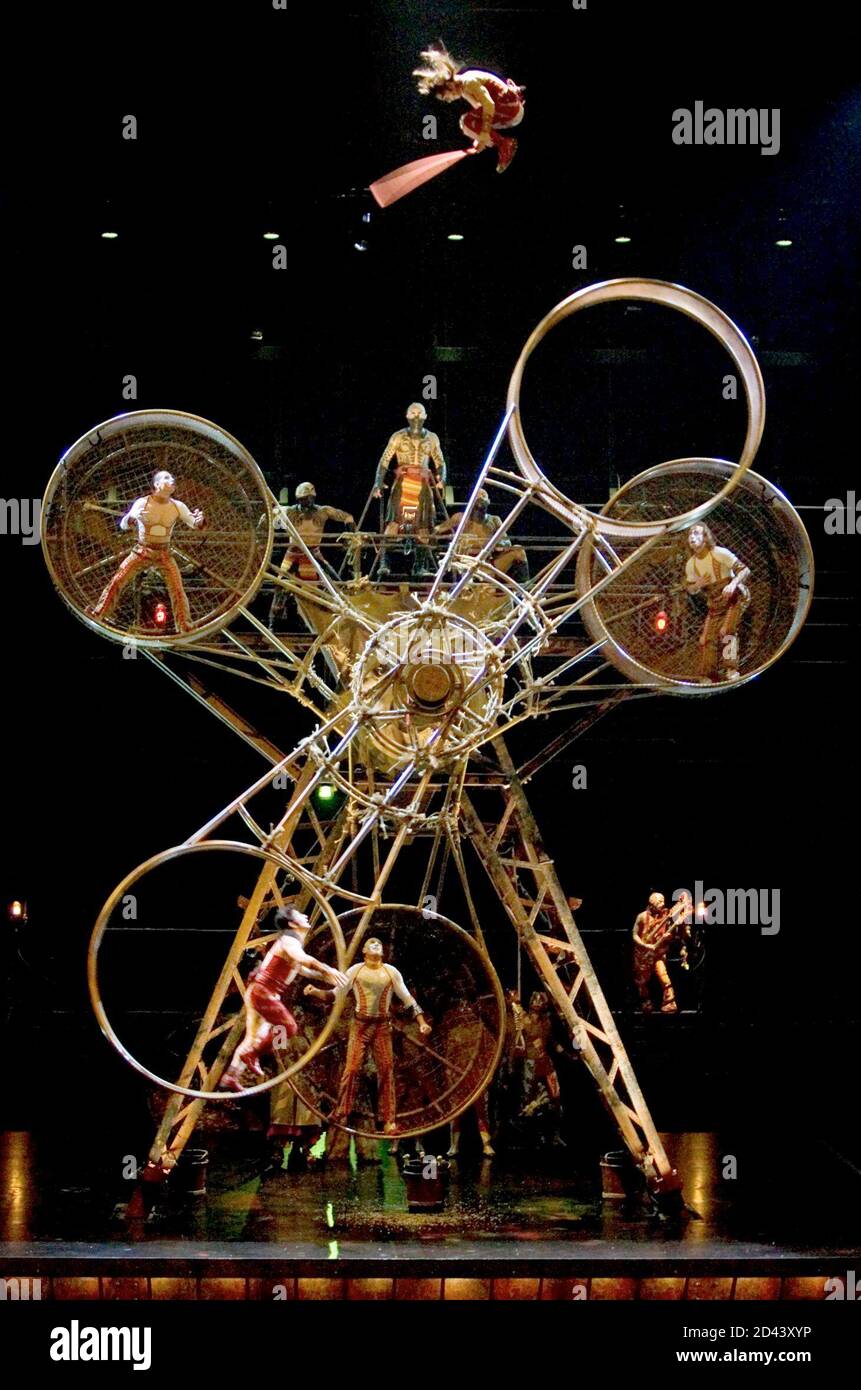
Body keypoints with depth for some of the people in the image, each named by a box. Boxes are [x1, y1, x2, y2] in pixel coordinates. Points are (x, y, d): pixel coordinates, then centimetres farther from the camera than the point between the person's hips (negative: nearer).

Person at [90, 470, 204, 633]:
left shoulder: (178, 506, -5)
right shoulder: (142, 503, -12)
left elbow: (195, 525, -3)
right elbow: (123, 526, -11)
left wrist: (199, 520, -29)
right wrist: (133, 516, -35)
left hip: (164, 554, 1)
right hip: (141, 551, -1)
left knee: (177, 591, -6)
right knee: (117, 581, -8)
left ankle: (185, 629, 4)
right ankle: (98, 614, 5)